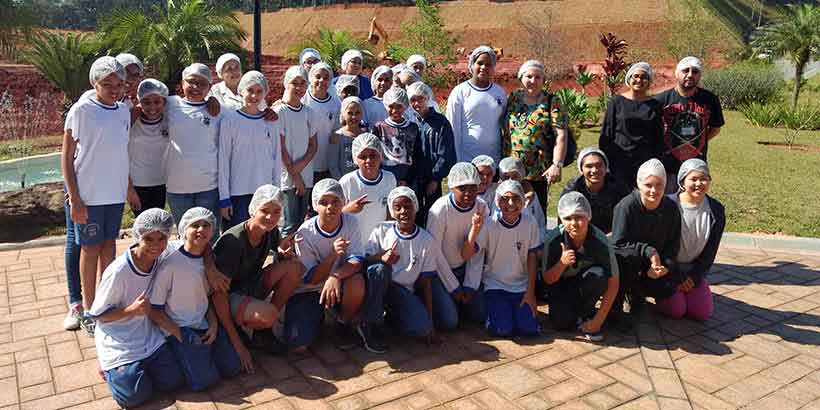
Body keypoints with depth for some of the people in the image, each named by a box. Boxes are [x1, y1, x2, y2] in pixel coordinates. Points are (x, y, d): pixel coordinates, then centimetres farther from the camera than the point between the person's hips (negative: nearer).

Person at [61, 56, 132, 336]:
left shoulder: (124, 111, 5)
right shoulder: (81, 110, -10)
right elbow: (67, 158, -9)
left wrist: (129, 186, 14)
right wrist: (75, 199, -13)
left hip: (116, 193, 5)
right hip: (89, 194, -5)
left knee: (109, 244, 14)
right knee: (90, 248, 5)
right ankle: (88, 310, 17)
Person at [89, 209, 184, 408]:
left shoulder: (162, 260, -10)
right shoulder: (118, 272, -24)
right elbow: (97, 315, -14)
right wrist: (132, 310, -29)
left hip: (149, 337, 5)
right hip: (118, 343, -4)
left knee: (173, 382, -6)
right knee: (135, 397, -11)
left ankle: (142, 366, 22)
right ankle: (108, 366, 18)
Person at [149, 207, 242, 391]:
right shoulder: (170, 264, -16)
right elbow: (154, 310, -13)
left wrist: (214, 324, -4)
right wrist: (179, 335, -12)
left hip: (205, 326, 6)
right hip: (178, 329, -5)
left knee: (232, 368, -4)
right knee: (204, 379, -17)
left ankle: (201, 350, 19)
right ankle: (179, 353, 9)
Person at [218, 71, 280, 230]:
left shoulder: (271, 121, 6)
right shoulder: (230, 119, -3)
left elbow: (277, 158, 11)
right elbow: (223, 159, -4)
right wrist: (224, 197, -7)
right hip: (237, 193, -3)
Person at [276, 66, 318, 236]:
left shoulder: (308, 112, 10)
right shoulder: (279, 111, -6)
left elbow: (314, 145, 9)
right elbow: (281, 148, -8)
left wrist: (302, 165, -9)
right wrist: (295, 175, -9)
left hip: (306, 175, 5)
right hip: (287, 177, -5)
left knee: (302, 221, 9)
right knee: (291, 225, -5)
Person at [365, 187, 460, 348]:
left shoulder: (426, 240, -4)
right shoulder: (382, 231, -5)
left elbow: (426, 282, -4)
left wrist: (430, 323, -8)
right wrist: (381, 257, -33)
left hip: (407, 290, 2)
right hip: (383, 285, -2)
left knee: (449, 322, -16)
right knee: (380, 268, -35)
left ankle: (394, 313, 8)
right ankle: (372, 323, -17)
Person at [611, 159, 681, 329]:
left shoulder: (671, 208, -8)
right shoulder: (626, 206, -22)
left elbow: (674, 243, -1)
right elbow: (618, 243, -24)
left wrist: (665, 266, -18)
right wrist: (648, 251, -31)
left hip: (654, 265, 4)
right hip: (621, 262, -4)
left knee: (668, 290, -16)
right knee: (630, 256, -37)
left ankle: (636, 293, 18)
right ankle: (615, 307, -19)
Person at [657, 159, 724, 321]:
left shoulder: (716, 210, -4)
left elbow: (710, 251, 1)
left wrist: (695, 277, -7)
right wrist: (678, 279, -12)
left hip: (694, 269, 4)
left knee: (703, 312, -9)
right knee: (676, 310, -17)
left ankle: (687, 289, 20)